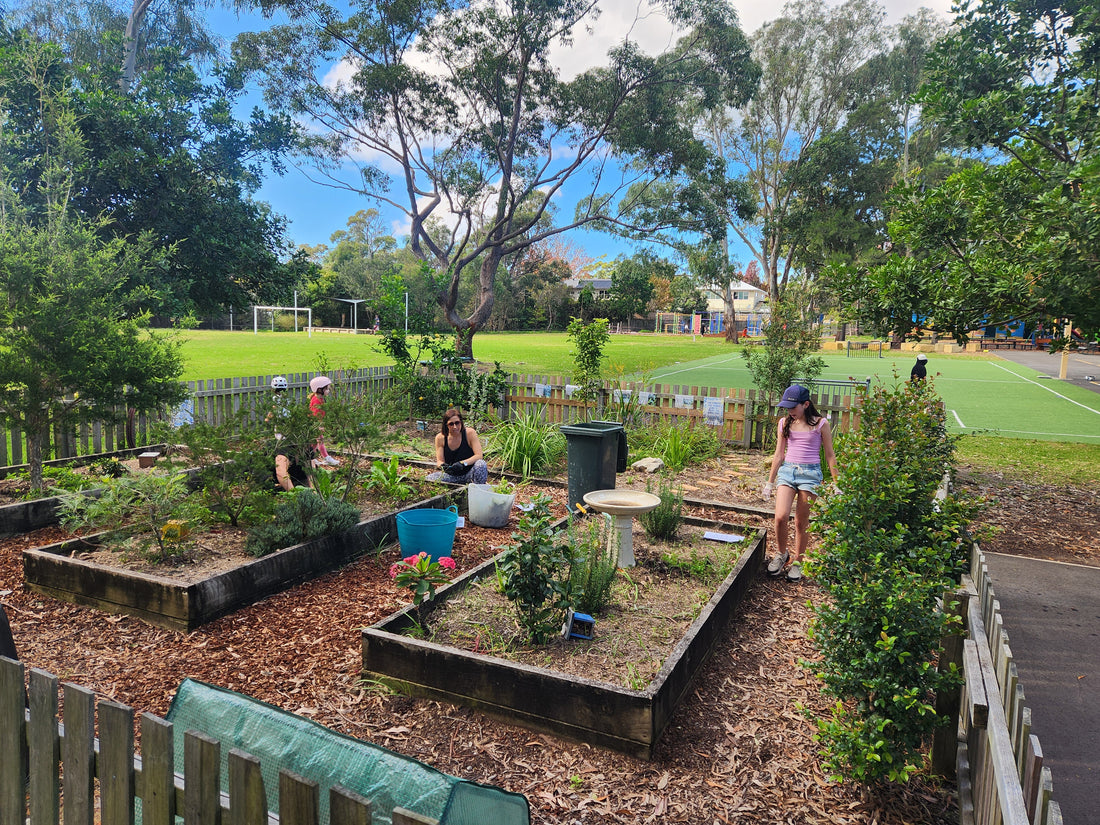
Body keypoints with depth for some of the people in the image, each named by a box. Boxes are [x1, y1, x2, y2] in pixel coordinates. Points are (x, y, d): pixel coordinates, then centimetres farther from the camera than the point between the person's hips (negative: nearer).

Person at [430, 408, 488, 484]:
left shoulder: (470, 433, -12)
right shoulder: (440, 438, -5)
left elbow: (479, 455, -17)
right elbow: (439, 461, -5)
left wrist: (462, 463, -32)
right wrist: (442, 465, -30)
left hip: (469, 474, -3)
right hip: (452, 476, 3)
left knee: (480, 464, -35)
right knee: (429, 479, -18)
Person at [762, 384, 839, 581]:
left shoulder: (820, 424, -3)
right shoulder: (785, 423, 6)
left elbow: (829, 455, 3)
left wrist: (836, 483, 3)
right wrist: (770, 482, 14)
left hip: (810, 473, -2)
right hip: (787, 470, 2)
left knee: (801, 522, 3)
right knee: (781, 517, -13)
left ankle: (797, 562, 21)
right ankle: (782, 553, 13)